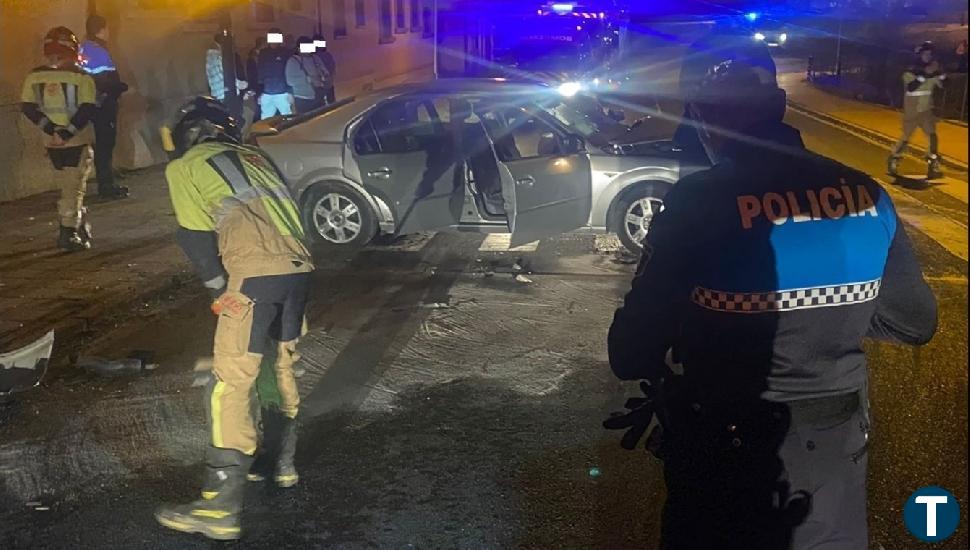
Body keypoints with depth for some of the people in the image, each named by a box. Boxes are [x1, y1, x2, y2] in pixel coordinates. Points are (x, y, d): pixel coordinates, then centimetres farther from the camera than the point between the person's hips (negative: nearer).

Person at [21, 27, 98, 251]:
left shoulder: (34, 76, 1)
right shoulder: (81, 77, -10)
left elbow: (28, 107, -3)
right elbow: (87, 109, -18)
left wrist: (52, 129, -7)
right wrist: (67, 133, -16)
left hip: (53, 143, 4)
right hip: (77, 142, -4)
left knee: (68, 187, 17)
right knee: (73, 189, 1)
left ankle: (82, 228, 24)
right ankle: (68, 234, -2)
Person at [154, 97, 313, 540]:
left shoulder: (184, 166, 11)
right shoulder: (254, 156, 29)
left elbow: (196, 236, 1)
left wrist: (220, 288, 9)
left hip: (255, 274, -7)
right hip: (297, 267, 7)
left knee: (230, 386, -5)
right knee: (279, 367, 22)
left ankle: (221, 508, -5)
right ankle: (280, 463, 36)